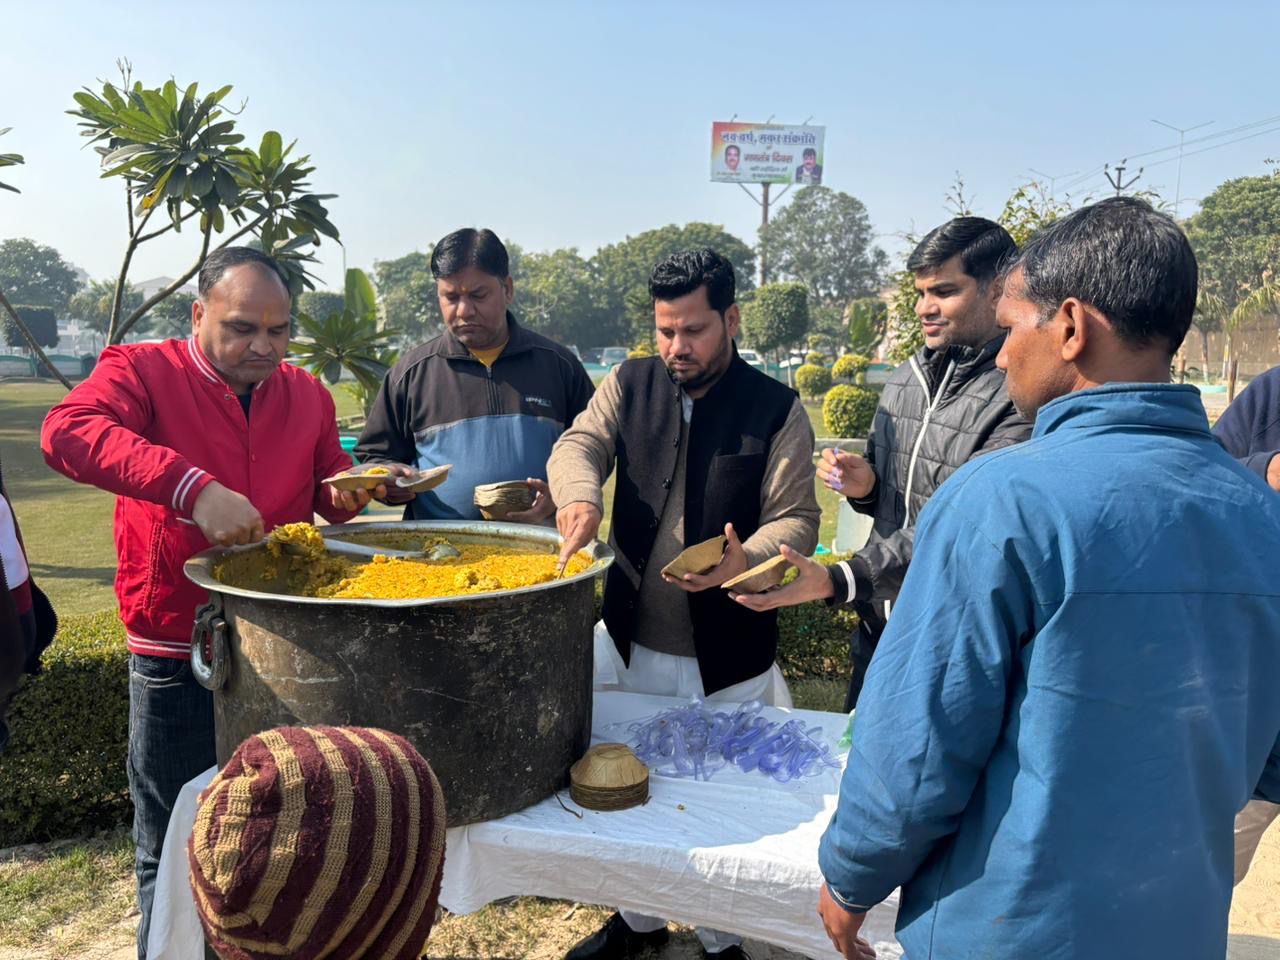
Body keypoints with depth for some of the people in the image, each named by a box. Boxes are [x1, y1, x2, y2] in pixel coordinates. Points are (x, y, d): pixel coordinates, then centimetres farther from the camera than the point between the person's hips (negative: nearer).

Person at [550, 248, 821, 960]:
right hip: (634, 642, 4)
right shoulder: (630, 385, 3)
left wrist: (746, 560, -29)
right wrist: (581, 493, -32)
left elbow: (797, 516, -8)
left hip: (729, 657, -3)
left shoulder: (777, 409, -6)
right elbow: (579, 443, -9)